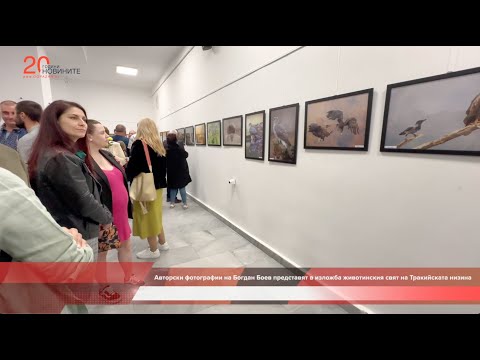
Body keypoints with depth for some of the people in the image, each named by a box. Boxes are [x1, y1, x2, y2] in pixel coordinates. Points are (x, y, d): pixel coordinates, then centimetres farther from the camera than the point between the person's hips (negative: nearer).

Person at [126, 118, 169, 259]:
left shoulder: (139, 144, -15)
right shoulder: (159, 145, 6)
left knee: (147, 216, 7)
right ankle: (162, 243, 33)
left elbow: (132, 168, -18)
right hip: (158, 185, 7)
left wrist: (126, 170, 2)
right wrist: (159, 180, 16)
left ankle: (153, 250, 20)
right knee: (155, 215, 21)